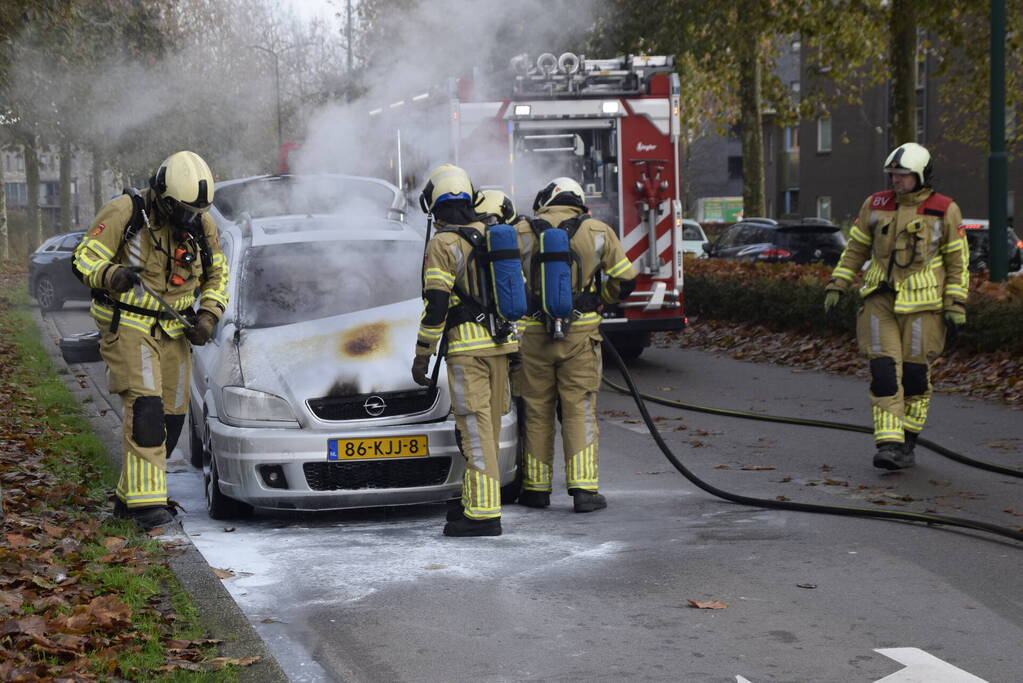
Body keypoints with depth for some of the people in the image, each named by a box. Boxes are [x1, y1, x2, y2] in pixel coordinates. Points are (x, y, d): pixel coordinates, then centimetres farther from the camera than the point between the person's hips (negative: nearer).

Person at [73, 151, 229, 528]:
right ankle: (145, 499, -19)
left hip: (174, 331, 6)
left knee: (171, 415, 6)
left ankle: (129, 497, 19)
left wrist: (208, 315, 0)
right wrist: (110, 275, -32)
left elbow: (218, 275, 16)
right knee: (145, 408, -20)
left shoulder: (202, 223, 3)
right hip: (128, 325, -6)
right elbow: (85, 257, -11)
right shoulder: (125, 213, -13)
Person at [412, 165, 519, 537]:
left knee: (476, 430, -7)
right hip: (500, 343, 7)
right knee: (487, 428, 14)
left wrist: (422, 354, -9)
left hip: (466, 348, -7)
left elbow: (436, 303, -14)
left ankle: (483, 514, -8)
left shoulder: (443, 244, -9)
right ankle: (474, 502, 24)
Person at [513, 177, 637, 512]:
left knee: (537, 411, 9)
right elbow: (626, 279, 8)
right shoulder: (597, 232, 4)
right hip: (580, 333, 0)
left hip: (534, 333, 0)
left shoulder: (523, 232, 2)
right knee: (579, 410, 3)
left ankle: (537, 488, 16)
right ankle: (584, 488, -4)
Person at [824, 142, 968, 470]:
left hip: (921, 305, -2)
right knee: (884, 372, -8)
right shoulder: (876, 205, 4)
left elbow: (958, 262, 1)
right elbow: (855, 249, 13)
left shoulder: (944, 210, -2)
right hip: (880, 301, 2)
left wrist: (956, 308, -5)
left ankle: (907, 444, 18)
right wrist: (836, 286, 5)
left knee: (915, 374, 4)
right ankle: (888, 444, -10)